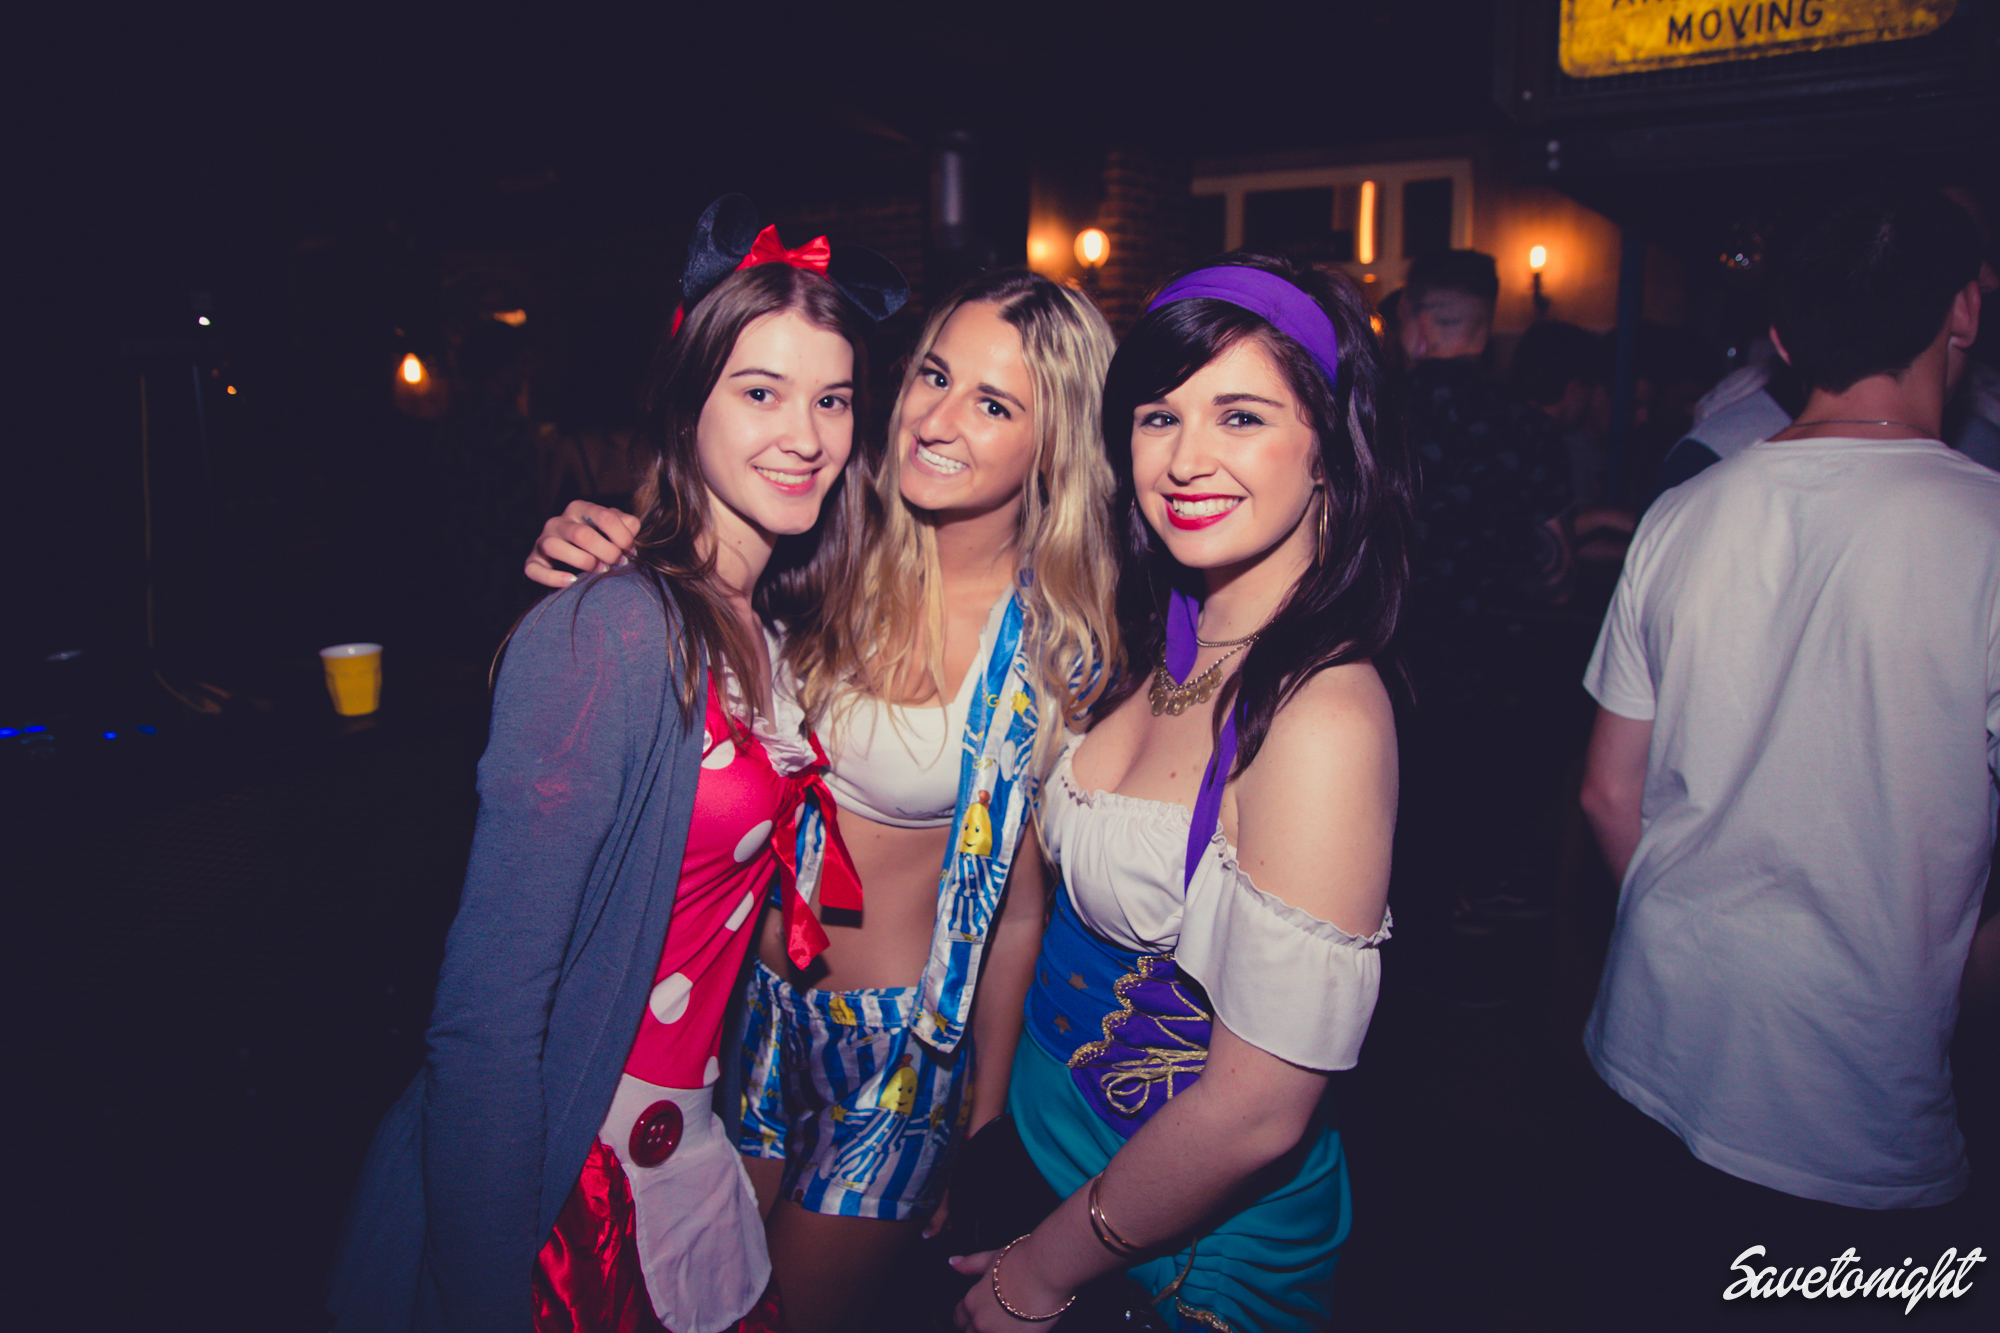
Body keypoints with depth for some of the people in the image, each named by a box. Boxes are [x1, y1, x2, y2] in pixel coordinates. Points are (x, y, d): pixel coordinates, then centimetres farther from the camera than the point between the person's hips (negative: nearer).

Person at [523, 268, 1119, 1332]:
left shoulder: (1056, 647, -16)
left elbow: (1018, 903, -8)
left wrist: (985, 1124, 0)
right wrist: (575, 563, -20)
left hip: (903, 1046, -3)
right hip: (750, 997, 3)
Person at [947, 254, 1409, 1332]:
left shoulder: (1324, 714, -28)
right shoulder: (1161, 647, -5)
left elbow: (1260, 1108, -25)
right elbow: (1063, 886, 4)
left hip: (1201, 1241, -6)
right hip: (1050, 1129, 7)